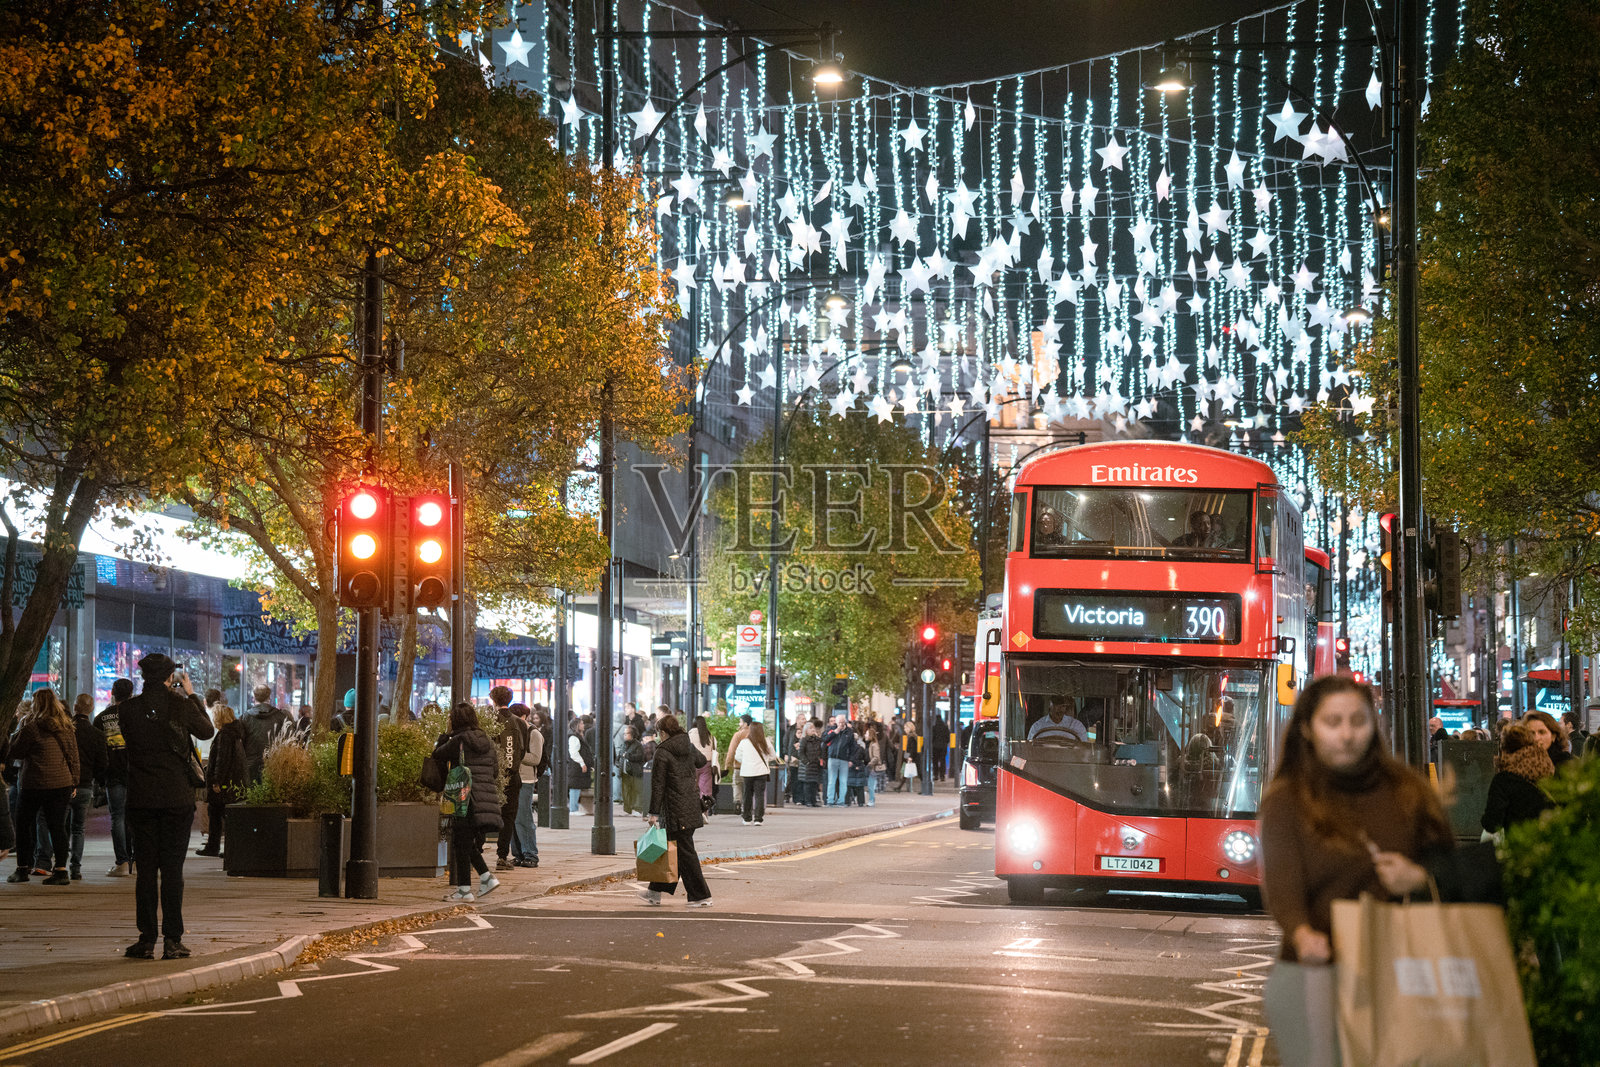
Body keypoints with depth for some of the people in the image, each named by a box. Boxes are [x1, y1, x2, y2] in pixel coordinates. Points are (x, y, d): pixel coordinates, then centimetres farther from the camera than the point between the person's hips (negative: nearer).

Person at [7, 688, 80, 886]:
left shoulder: (31, 728, -11)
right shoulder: (67, 727, 5)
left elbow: (15, 753, -3)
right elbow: (74, 755, 10)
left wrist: (19, 731, 9)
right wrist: (74, 782, 16)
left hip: (33, 784, -4)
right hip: (62, 783, 4)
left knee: (24, 825, 10)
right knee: (57, 826, 4)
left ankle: (22, 869, 13)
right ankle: (61, 869, -5)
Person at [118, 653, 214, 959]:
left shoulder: (128, 709, -3)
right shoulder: (180, 705, -7)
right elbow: (207, 731, 9)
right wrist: (191, 694, 16)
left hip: (141, 799, 1)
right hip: (177, 797, -1)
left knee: (145, 869, 5)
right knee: (172, 869, 2)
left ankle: (147, 939, 4)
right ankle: (172, 941, 1)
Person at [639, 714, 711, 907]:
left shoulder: (662, 753, -13)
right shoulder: (688, 748, 8)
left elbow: (658, 785, -13)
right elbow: (700, 761, 31)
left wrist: (654, 813, -10)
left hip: (676, 810, -8)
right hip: (692, 807, 8)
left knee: (685, 852, -3)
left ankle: (702, 896, -3)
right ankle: (656, 891, 20)